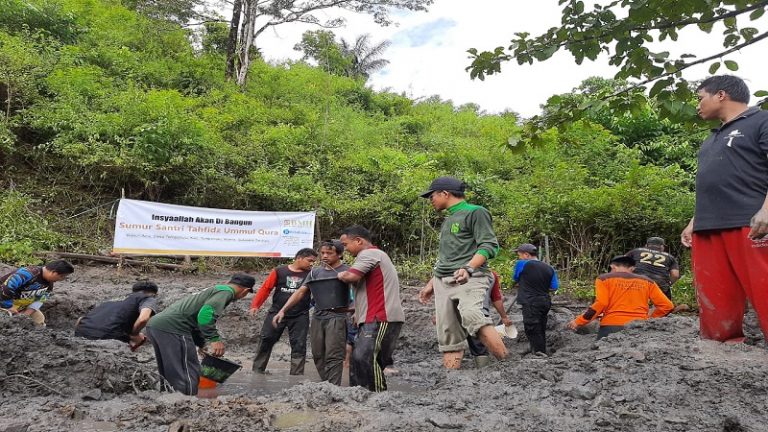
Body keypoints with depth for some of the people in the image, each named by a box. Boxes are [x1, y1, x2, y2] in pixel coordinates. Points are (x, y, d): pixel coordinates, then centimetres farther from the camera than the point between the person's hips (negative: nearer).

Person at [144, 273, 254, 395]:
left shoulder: (213, 290, 28)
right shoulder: (226, 291, 0)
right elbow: (206, 313, -19)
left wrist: (202, 344, 34)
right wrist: (215, 339, -19)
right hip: (173, 327, -10)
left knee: (169, 376, 19)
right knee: (188, 376, -4)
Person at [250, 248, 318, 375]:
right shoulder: (279, 271, -2)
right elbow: (266, 288, -1)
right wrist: (255, 305, -7)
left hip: (300, 317, 0)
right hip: (276, 313, 0)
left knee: (299, 345, 1)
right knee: (265, 340, 6)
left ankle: (296, 375, 9)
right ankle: (257, 370, 21)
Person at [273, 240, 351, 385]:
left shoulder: (347, 271, -2)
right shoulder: (315, 272, 13)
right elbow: (300, 292, 12)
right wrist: (282, 310, 5)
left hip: (337, 318, -6)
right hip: (317, 317, 6)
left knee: (333, 357, -9)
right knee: (318, 356, 7)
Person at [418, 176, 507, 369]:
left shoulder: (475, 212, 1)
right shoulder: (448, 220, 25)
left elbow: (490, 245, -9)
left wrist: (468, 268, -22)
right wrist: (432, 283, 27)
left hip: (469, 279, -8)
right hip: (443, 281, 8)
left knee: (471, 314, -34)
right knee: (449, 337, 0)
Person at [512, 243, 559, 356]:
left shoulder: (522, 264, -8)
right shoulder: (549, 268, 7)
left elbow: (515, 278, 7)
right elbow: (554, 287, 7)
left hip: (531, 303, -7)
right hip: (545, 302, 7)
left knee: (532, 330, -3)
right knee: (541, 329, 16)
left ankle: (539, 352, -7)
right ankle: (542, 353, 22)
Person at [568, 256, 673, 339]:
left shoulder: (604, 279, 7)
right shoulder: (647, 282, 16)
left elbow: (600, 304, -7)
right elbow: (667, 306, 8)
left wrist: (579, 321, -1)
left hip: (612, 326, -3)